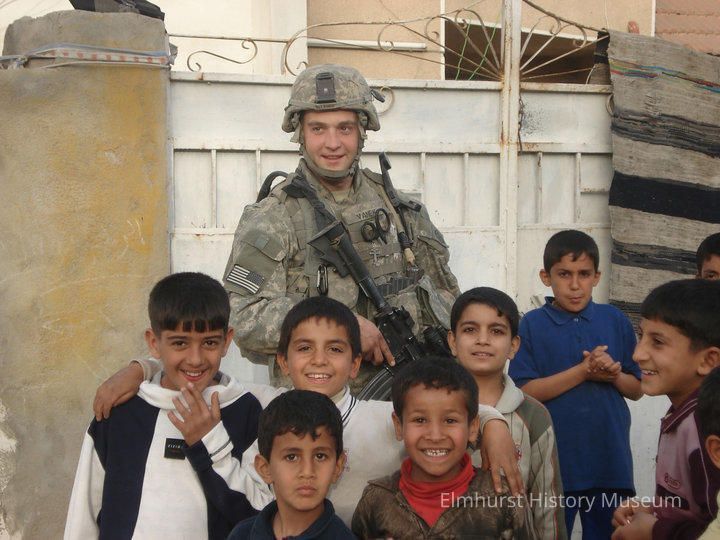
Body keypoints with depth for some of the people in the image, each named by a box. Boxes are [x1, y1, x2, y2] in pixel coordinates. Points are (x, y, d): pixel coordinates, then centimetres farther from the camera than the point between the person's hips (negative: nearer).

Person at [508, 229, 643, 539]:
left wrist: (614, 374, -13)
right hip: (554, 463, -2)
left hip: (609, 458, 2)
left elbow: (636, 389, 9)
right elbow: (524, 392, -12)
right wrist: (583, 371, -17)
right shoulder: (532, 325, -4)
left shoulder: (615, 321, 4)